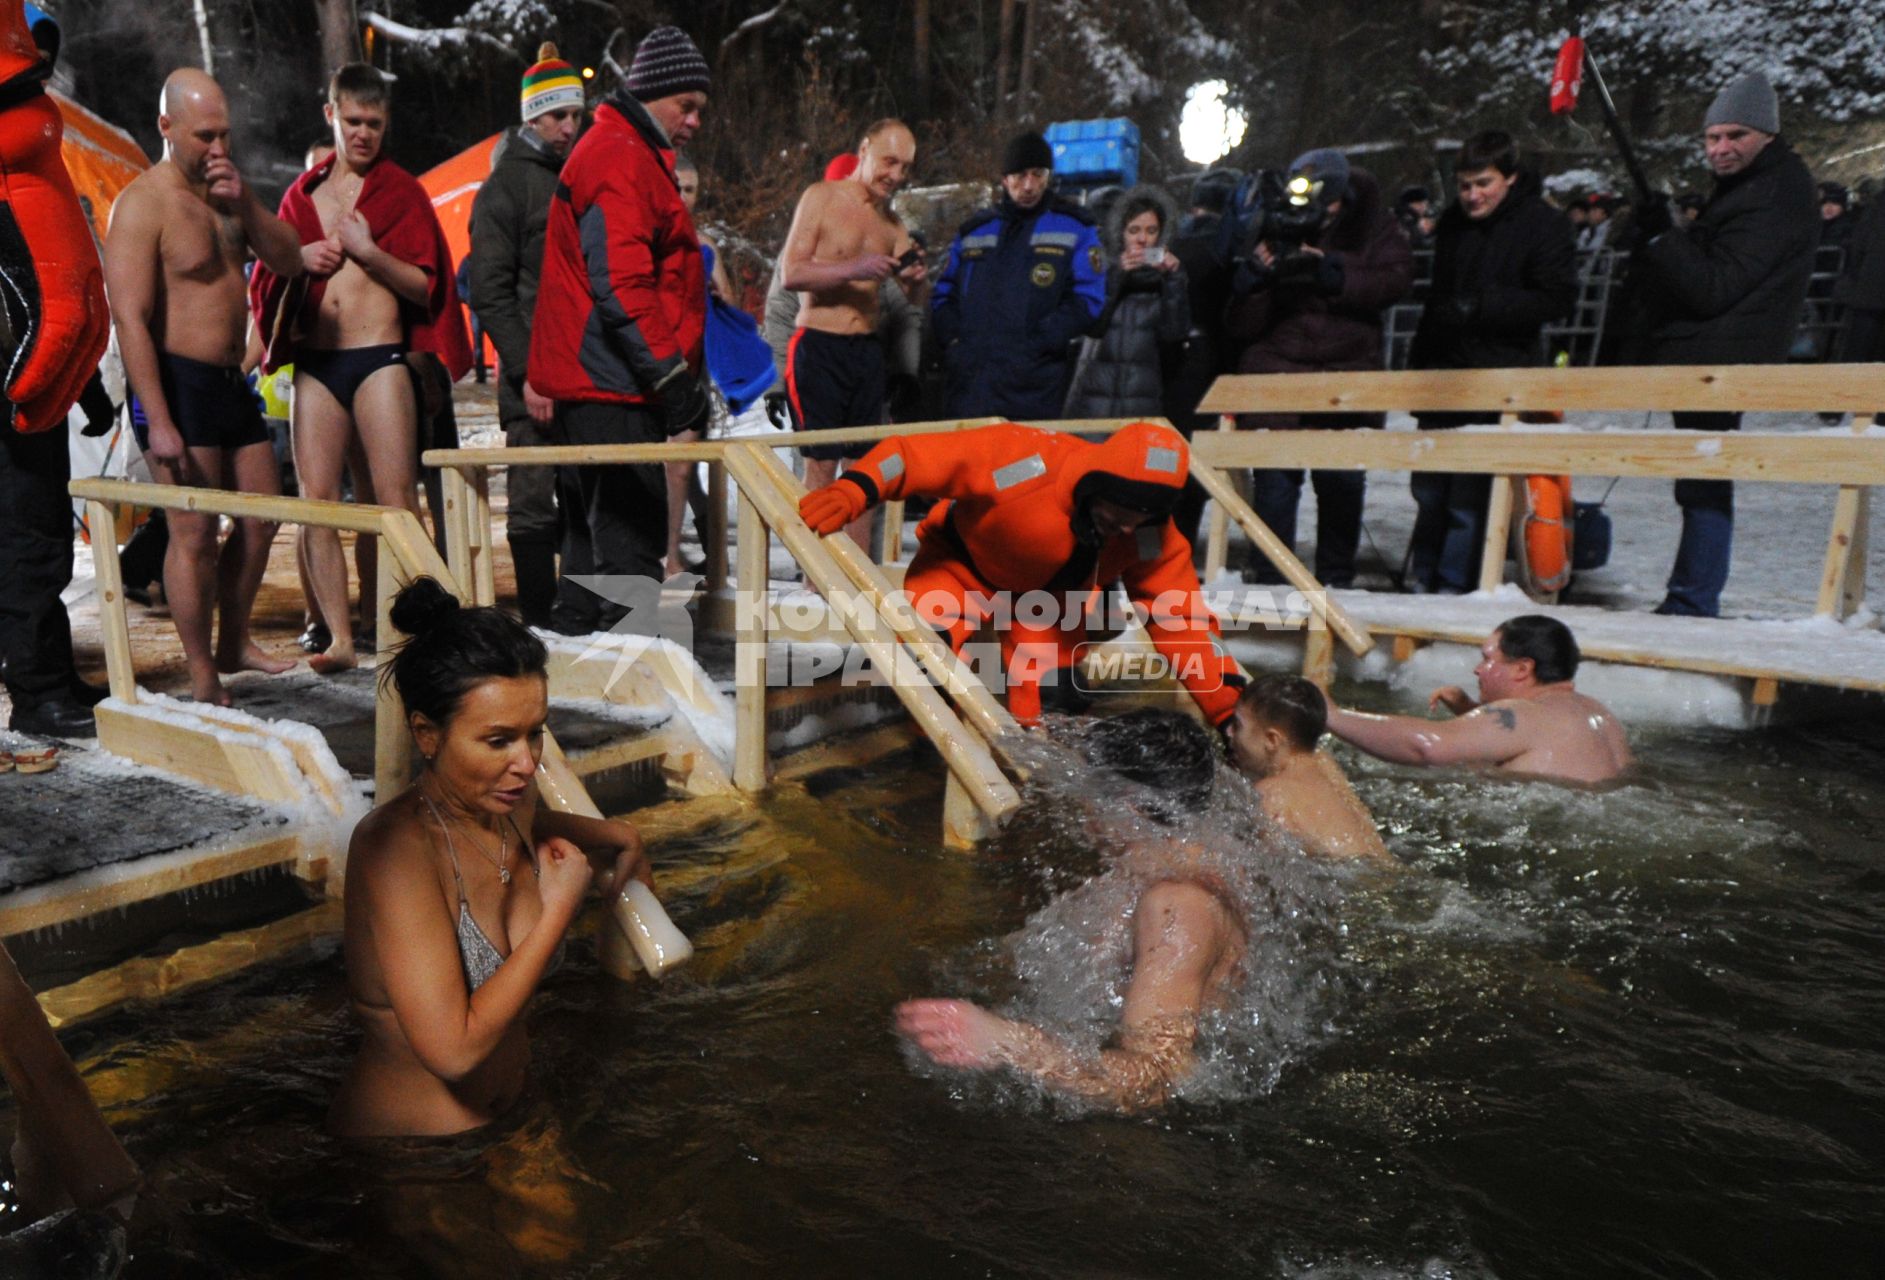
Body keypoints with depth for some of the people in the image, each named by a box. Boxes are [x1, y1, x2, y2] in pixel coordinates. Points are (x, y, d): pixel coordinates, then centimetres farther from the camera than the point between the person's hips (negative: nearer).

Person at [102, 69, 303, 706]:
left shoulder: (224, 190, 13)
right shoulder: (141, 204, -12)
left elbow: (288, 261, 7)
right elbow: (130, 318, -17)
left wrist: (245, 202, -9)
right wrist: (158, 422, -22)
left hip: (230, 379, 8)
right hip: (178, 383, -8)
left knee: (262, 516, 13)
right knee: (195, 534, -6)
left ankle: (234, 644, 29)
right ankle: (203, 678, 5)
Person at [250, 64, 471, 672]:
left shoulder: (402, 191, 8)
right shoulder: (303, 193, 18)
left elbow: (426, 286, 1)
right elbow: (265, 278, 22)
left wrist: (369, 252, -12)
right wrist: (298, 259, 1)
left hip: (379, 359, -4)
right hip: (314, 364, 4)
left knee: (396, 504, -8)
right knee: (315, 502, -2)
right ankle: (340, 637, 1)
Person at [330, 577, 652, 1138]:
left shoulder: (512, 804, -4)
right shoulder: (393, 844, -24)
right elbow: (454, 1050, -28)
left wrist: (615, 834, 10)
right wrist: (559, 909, -21)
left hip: (514, 1107, 6)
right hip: (409, 1132, -6)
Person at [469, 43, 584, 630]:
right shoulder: (506, 185, 0)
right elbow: (490, 292, -7)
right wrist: (526, 373, -16)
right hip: (535, 373, -6)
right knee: (533, 503, -3)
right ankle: (538, 621, 4)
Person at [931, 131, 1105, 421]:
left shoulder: (1075, 229, 8)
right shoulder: (974, 230, 19)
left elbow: (1086, 301, -2)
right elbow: (943, 295, 21)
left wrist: (1033, 344, -13)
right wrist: (954, 342, 2)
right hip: (968, 385, 3)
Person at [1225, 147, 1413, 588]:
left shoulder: (1373, 228, 7)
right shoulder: (1274, 235, 4)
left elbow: (1395, 279, -11)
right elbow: (1242, 328, 1)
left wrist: (1332, 273, -22)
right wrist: (1254, 277, -17)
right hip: (1276, 374, 0)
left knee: (1343, 481, 1)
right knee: (1275, 478, -7)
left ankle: (1336, 579, 15)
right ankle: (1271, 579, 1)